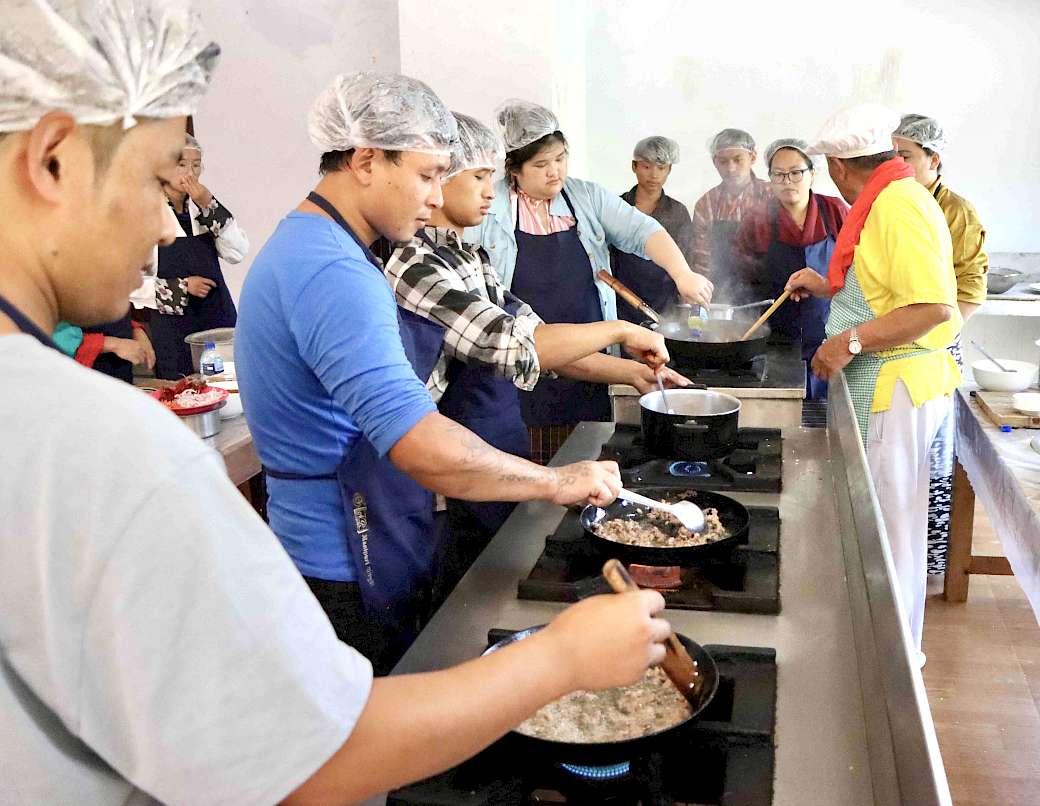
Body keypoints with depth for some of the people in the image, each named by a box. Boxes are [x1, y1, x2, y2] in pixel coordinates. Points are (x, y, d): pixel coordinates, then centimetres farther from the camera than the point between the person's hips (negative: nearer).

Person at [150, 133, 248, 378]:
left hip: (218, 321, 4)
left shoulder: (204, 207, 10)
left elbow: (237, 253, -5)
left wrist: (209, 206, -11)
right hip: (173, 328, -4)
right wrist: (181, 287, -13)